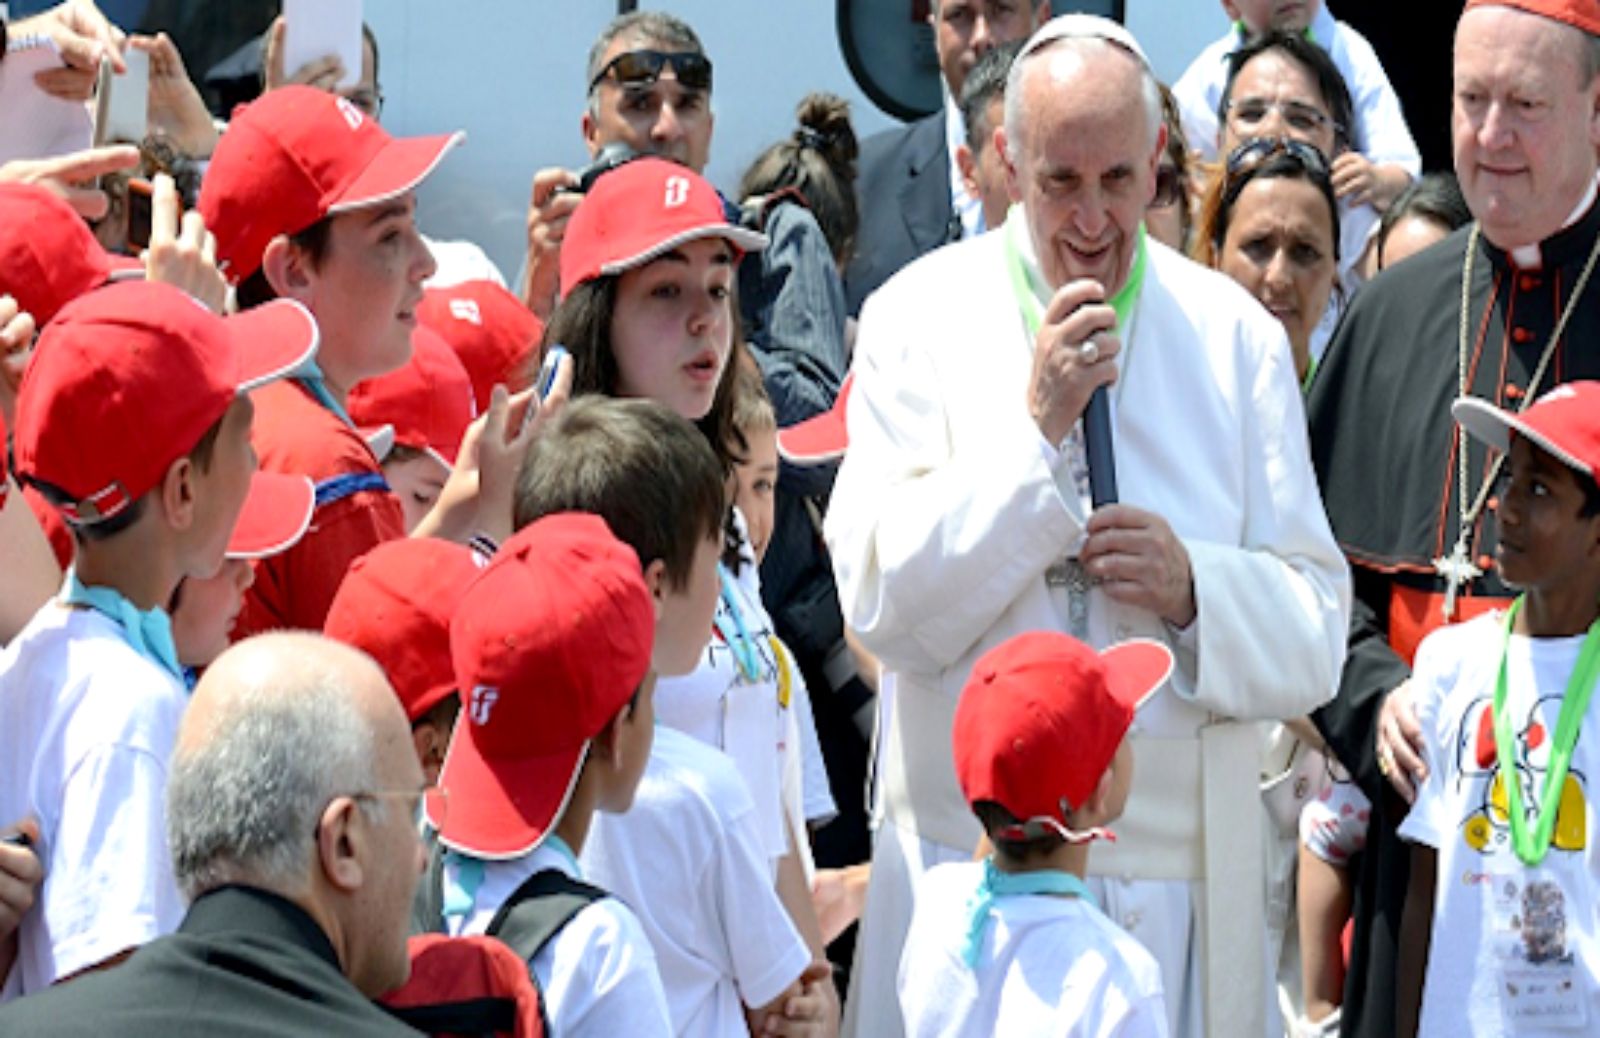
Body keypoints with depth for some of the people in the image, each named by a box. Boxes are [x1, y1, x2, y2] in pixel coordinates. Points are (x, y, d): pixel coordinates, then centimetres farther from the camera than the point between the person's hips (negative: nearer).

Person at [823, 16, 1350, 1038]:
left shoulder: (1237, 338, 6)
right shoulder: (919, 320, 1)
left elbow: (1316, 642, 4)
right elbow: (884, 608, -8)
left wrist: (1195, 588, -15)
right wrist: (1034, 426, -14)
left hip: (1179, 873, 1)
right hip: (965, 864, -1)